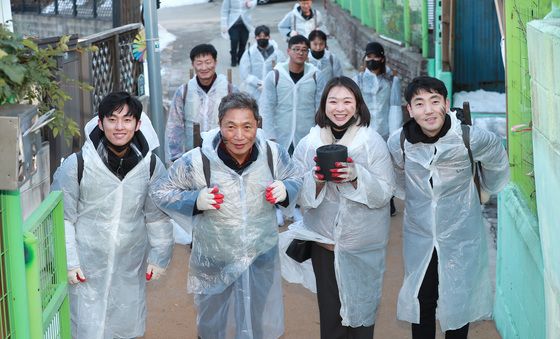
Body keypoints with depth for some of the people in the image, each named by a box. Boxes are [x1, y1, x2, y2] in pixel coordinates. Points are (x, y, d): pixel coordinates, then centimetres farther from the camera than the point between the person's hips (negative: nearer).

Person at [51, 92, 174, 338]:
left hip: (130, 267, 3)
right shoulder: (76, 165, -15)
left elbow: (158, 216, 5)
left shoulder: (151, 166, -7)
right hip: (88, 266, -3)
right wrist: (68, 262, -8)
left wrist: (159, 257, 7)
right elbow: (63, 218, -7)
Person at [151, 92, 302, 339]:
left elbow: (294, 181, 5)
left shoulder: (273, 154, -13)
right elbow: (161, 193, -8)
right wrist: (195, 201, -25)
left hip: (262, 262, 2)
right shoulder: (197, 161, -20)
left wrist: (285, 190, -18)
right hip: (214, 266, -1)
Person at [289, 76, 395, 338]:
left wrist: (356, 176, -25)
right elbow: (301, 198, -2)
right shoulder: (308, 144, 0)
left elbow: (384, 194, -8)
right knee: (330, 316, 7)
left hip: (364, 246, -1)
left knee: (361, 316, 7)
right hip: (324, 242, 1)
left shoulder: (373, 142, -5)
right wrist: (317, 179, -21)